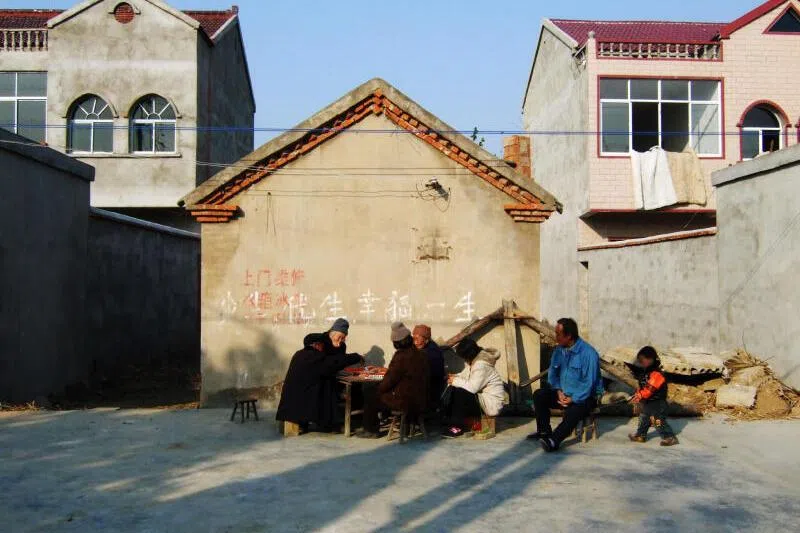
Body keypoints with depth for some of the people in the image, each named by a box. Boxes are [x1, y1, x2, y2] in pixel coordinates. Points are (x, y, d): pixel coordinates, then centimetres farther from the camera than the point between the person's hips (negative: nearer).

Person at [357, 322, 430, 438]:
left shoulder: (401, 357, -23)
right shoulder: (421, 355, 4)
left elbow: (389, 380, -15)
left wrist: (378, 389, 7)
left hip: (406, 403, -9)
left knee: (370, 394, 9)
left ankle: (371, 430, 20)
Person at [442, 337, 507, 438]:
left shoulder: (481, 365, -24)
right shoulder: (473, 361, 5)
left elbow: (472, 387, -30)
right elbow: (464, 375, 13)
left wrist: (455, 381, -18)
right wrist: (455, 378, -8)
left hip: (492, 403, -10)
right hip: (482, 397, 10)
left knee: (461, 393, -23)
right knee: (455, 389, 4)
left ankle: (458, 427, -11)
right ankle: (449, 419, 9)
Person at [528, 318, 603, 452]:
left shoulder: (588, 353, -20)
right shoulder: (559, 350, 2)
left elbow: (589, 383, -22)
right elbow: (552, 373, 10)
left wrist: (572, 399, -21)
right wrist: (559, 391, -8)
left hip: (584, 397, -7)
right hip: (564, 393, 7)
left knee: (573, 412, -36)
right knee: (539, 395, -10)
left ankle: (554, 441, -42)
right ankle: (544, 431, -4)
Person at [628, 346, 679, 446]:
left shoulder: (656, 374, -23)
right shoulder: (644, 372, 10)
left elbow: (650, 389, -30)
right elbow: (642, 387, 18)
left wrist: (640, 396, -32)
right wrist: (637, 395, 8)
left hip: (656, 403, -10)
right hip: (647, 404, 11)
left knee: (659, 421, -8)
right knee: (643, 419, 20)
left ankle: (670, 437, 0)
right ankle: (641, 435, 33)